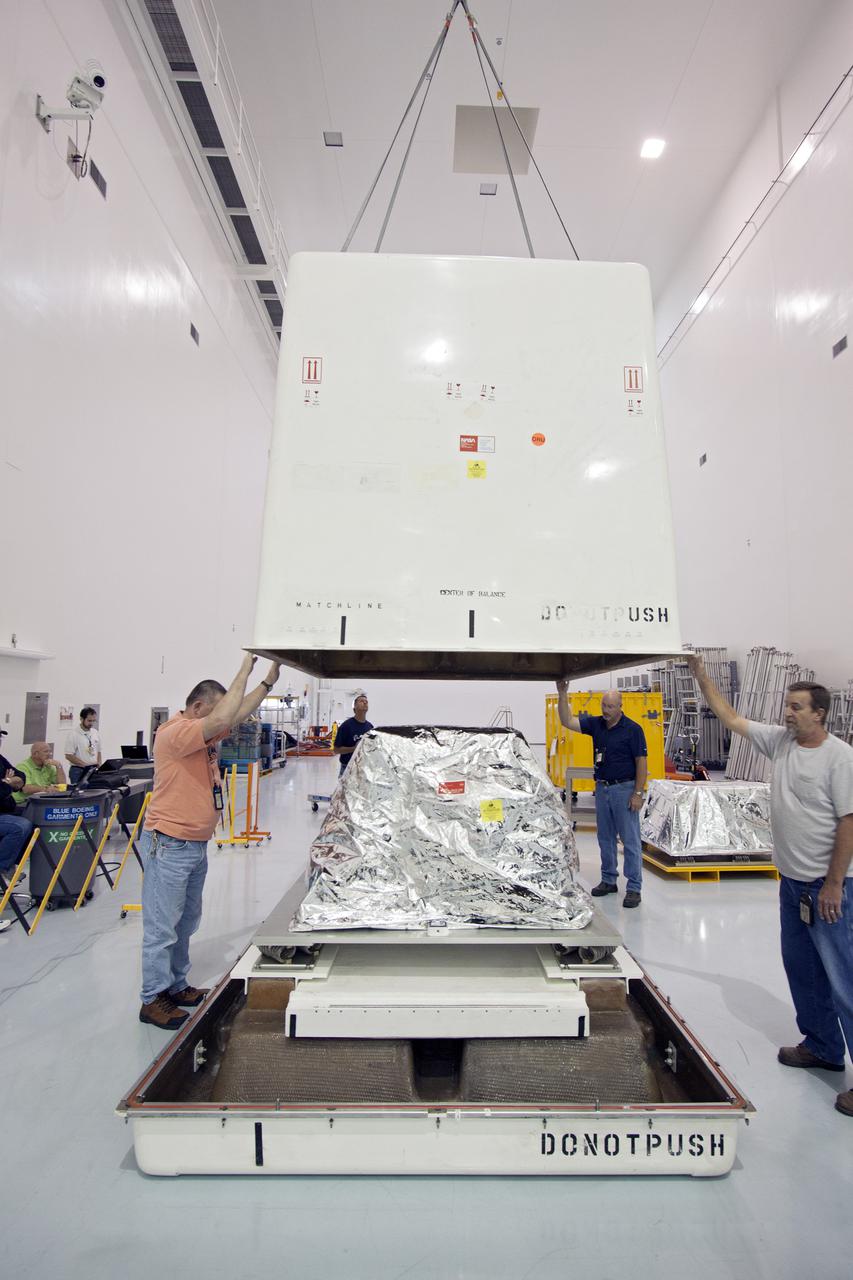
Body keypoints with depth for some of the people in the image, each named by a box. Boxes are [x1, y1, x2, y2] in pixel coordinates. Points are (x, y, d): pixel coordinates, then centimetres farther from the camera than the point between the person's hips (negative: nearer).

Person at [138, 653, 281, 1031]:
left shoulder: (203, 733, 10)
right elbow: (223, 719, -32)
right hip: (169, 845, -10)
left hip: (196, 844, 10)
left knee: (186, 924, 18)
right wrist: (244, 670, -25)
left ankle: (175, 986, 31)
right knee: (162, 927, 1)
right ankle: (153, 1000, 12)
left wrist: (268, 681, 4)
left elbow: (238, 714, 11)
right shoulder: (174, 732, -19)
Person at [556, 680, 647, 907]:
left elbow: (642, 762, -9)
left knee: (630, 840, -2)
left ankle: (634, 888, 4)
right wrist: (562, 695, -14)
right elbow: (567, 721, -4)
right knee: (605, 838, 14)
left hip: (624, 789, -6)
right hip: (602, 788, 6)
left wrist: (638, 793, -14)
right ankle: (609, 880, 26)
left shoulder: (633, 729, -10)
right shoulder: (595, 724, 4)